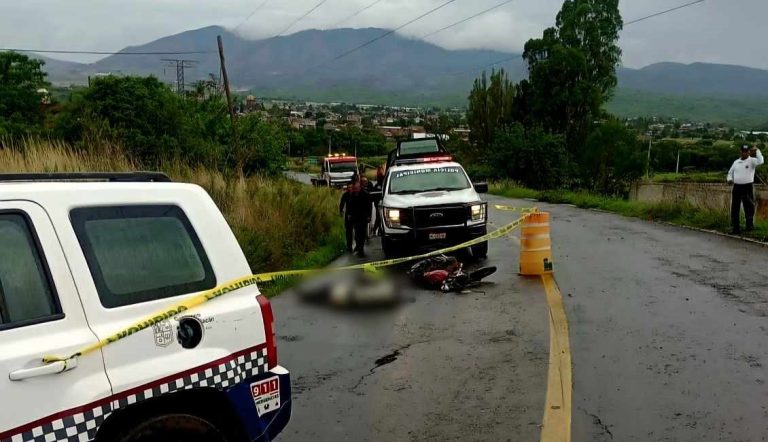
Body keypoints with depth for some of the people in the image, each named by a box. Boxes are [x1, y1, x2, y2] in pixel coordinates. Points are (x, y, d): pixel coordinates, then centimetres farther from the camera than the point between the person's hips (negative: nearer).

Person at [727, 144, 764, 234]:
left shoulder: (752, 161, -2)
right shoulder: (736, 162, 14)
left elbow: (761, 161, -24)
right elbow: (730, 173, 19)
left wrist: (757, 151, -21)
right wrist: (730, 179, -1)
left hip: (747, 187, -5)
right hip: (736, 187, 5)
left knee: (749, 208, -2)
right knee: (735, 209, 5)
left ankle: (750, 225, 10)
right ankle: (736, 229, 12)